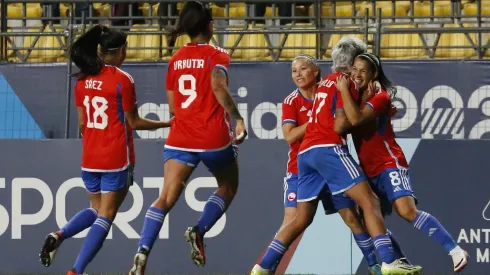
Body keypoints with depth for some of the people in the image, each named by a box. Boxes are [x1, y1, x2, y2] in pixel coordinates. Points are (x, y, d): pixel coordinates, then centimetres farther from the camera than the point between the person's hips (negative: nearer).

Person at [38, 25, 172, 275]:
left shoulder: (83, 80, 5)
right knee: (106, 215, 0)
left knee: (96, 209, 23)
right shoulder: (122, 80, -13)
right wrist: (166, 124, 5)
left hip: (90, 158, 6)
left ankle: (59, 235, -3)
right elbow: (133, 122, -7)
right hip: (116, 158, -6)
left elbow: (82, 123, 11)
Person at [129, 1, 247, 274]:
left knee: (167, 197, -5)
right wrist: (237, 118, -18)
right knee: (228, 187, 22)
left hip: (180, 137, 4)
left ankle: (143, 252, -25)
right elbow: (218, 86, -23)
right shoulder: (217, 55, -3)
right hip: (213, 137, -3)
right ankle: (199, 231, 1)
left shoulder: (176, 59, 12)